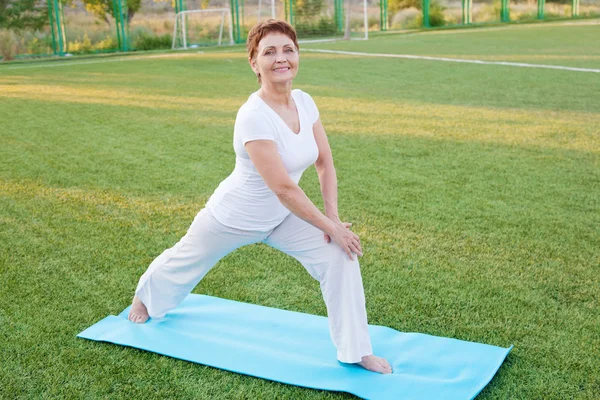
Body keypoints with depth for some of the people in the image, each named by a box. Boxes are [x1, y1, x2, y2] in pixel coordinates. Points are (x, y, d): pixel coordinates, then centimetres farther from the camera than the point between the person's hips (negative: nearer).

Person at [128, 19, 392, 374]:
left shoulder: (305, 102, -12)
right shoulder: (254, 116, -35)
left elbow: (325, 163, -4)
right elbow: (283, 188, -36)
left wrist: (334, 218, -12)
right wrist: (331, 228, -28)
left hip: (281, 217, 6)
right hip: (235, 218, -5)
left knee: (340, 257, -12)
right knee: (187, 261, 22)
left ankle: (356, 351, 1)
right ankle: (145, 297, 58)